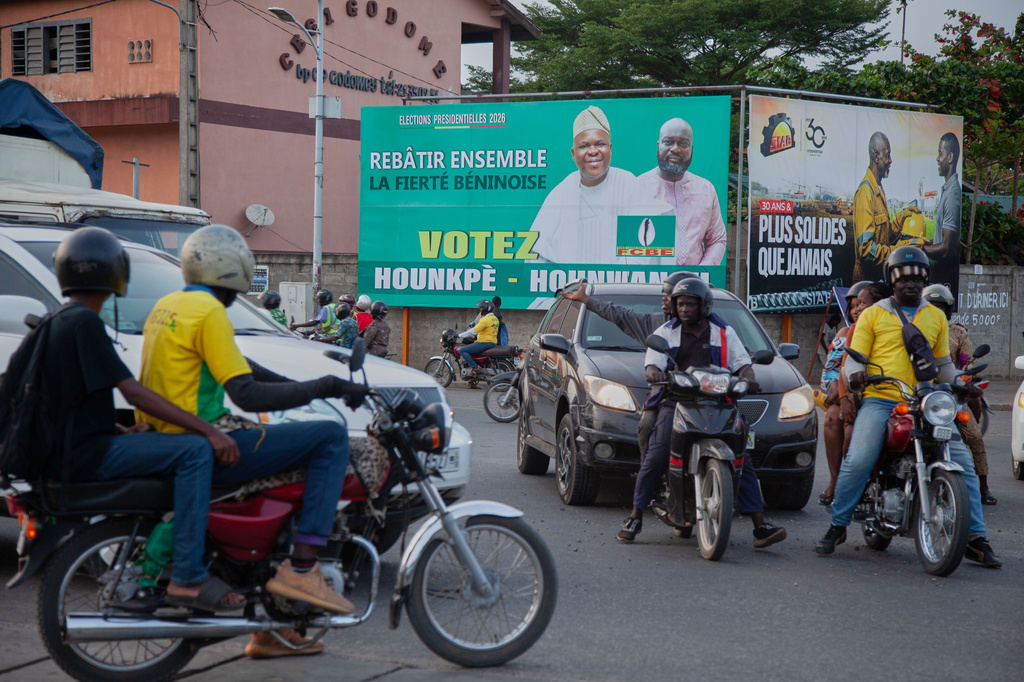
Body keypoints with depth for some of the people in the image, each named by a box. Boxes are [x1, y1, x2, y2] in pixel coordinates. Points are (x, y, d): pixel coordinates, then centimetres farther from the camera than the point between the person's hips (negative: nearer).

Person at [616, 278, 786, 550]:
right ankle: (635, 517, -7)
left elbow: (742, 362, 9)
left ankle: (760, 526, -8)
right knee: (656, 457, -19)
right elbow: (652, 363, 2)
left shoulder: (724, 333, 16)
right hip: (675, 402, -1)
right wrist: (654, 372, -24)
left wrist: (749, 377, -16)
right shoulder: (665, 332, 14)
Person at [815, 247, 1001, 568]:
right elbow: (853, 358, 6)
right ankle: (837, 527, -6)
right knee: (858, 461, -22)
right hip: (880, 400, -3)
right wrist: (855, 373, -17)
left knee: (962, 462, -8)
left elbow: (943, 363, 25)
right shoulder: (873, 315, 11)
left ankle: (976, 538, -1)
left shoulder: (936, 317, 20)